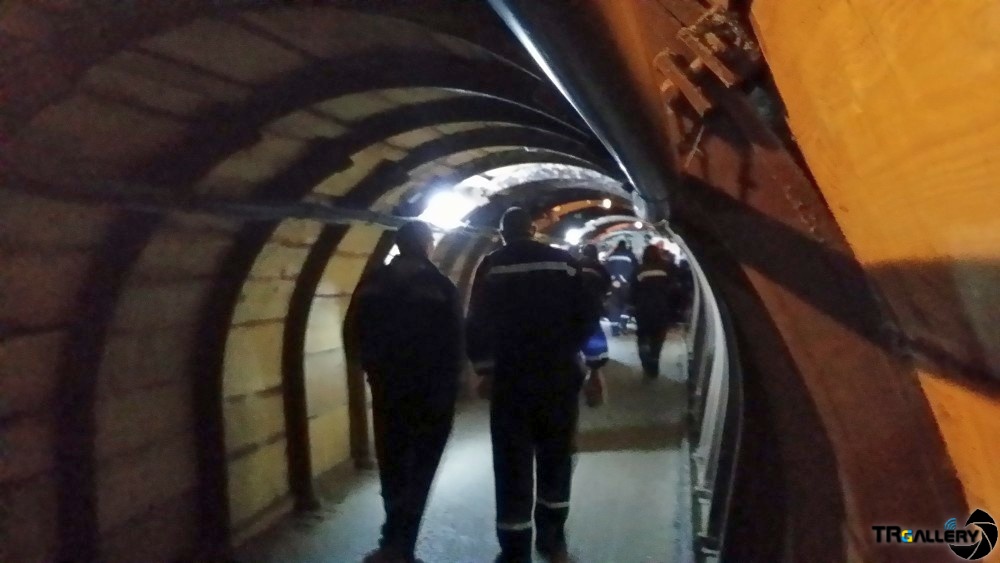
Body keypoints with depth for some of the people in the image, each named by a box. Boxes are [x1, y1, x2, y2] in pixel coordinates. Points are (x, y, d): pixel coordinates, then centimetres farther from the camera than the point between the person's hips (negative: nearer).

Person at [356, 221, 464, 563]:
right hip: (432, 392, -4)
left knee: (393, 467, 16)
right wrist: (447, 385, 0)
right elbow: (454, 343, -12)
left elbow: (358, 337, 5)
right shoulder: (440, 286, -12)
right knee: (418, 470, 3)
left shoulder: (372, 285, 1)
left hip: (388, 390, 4)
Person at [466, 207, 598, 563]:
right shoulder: (565, 263, 4)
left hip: (510, 379, -2)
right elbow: (588, 318, 3)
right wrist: (567, 355, 12)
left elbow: (477, 324, -4)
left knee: (514, 467, 3)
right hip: (559, 378, 2)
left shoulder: (491, 267, -1)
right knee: (556, 460, 15)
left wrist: (484, 370, 4)